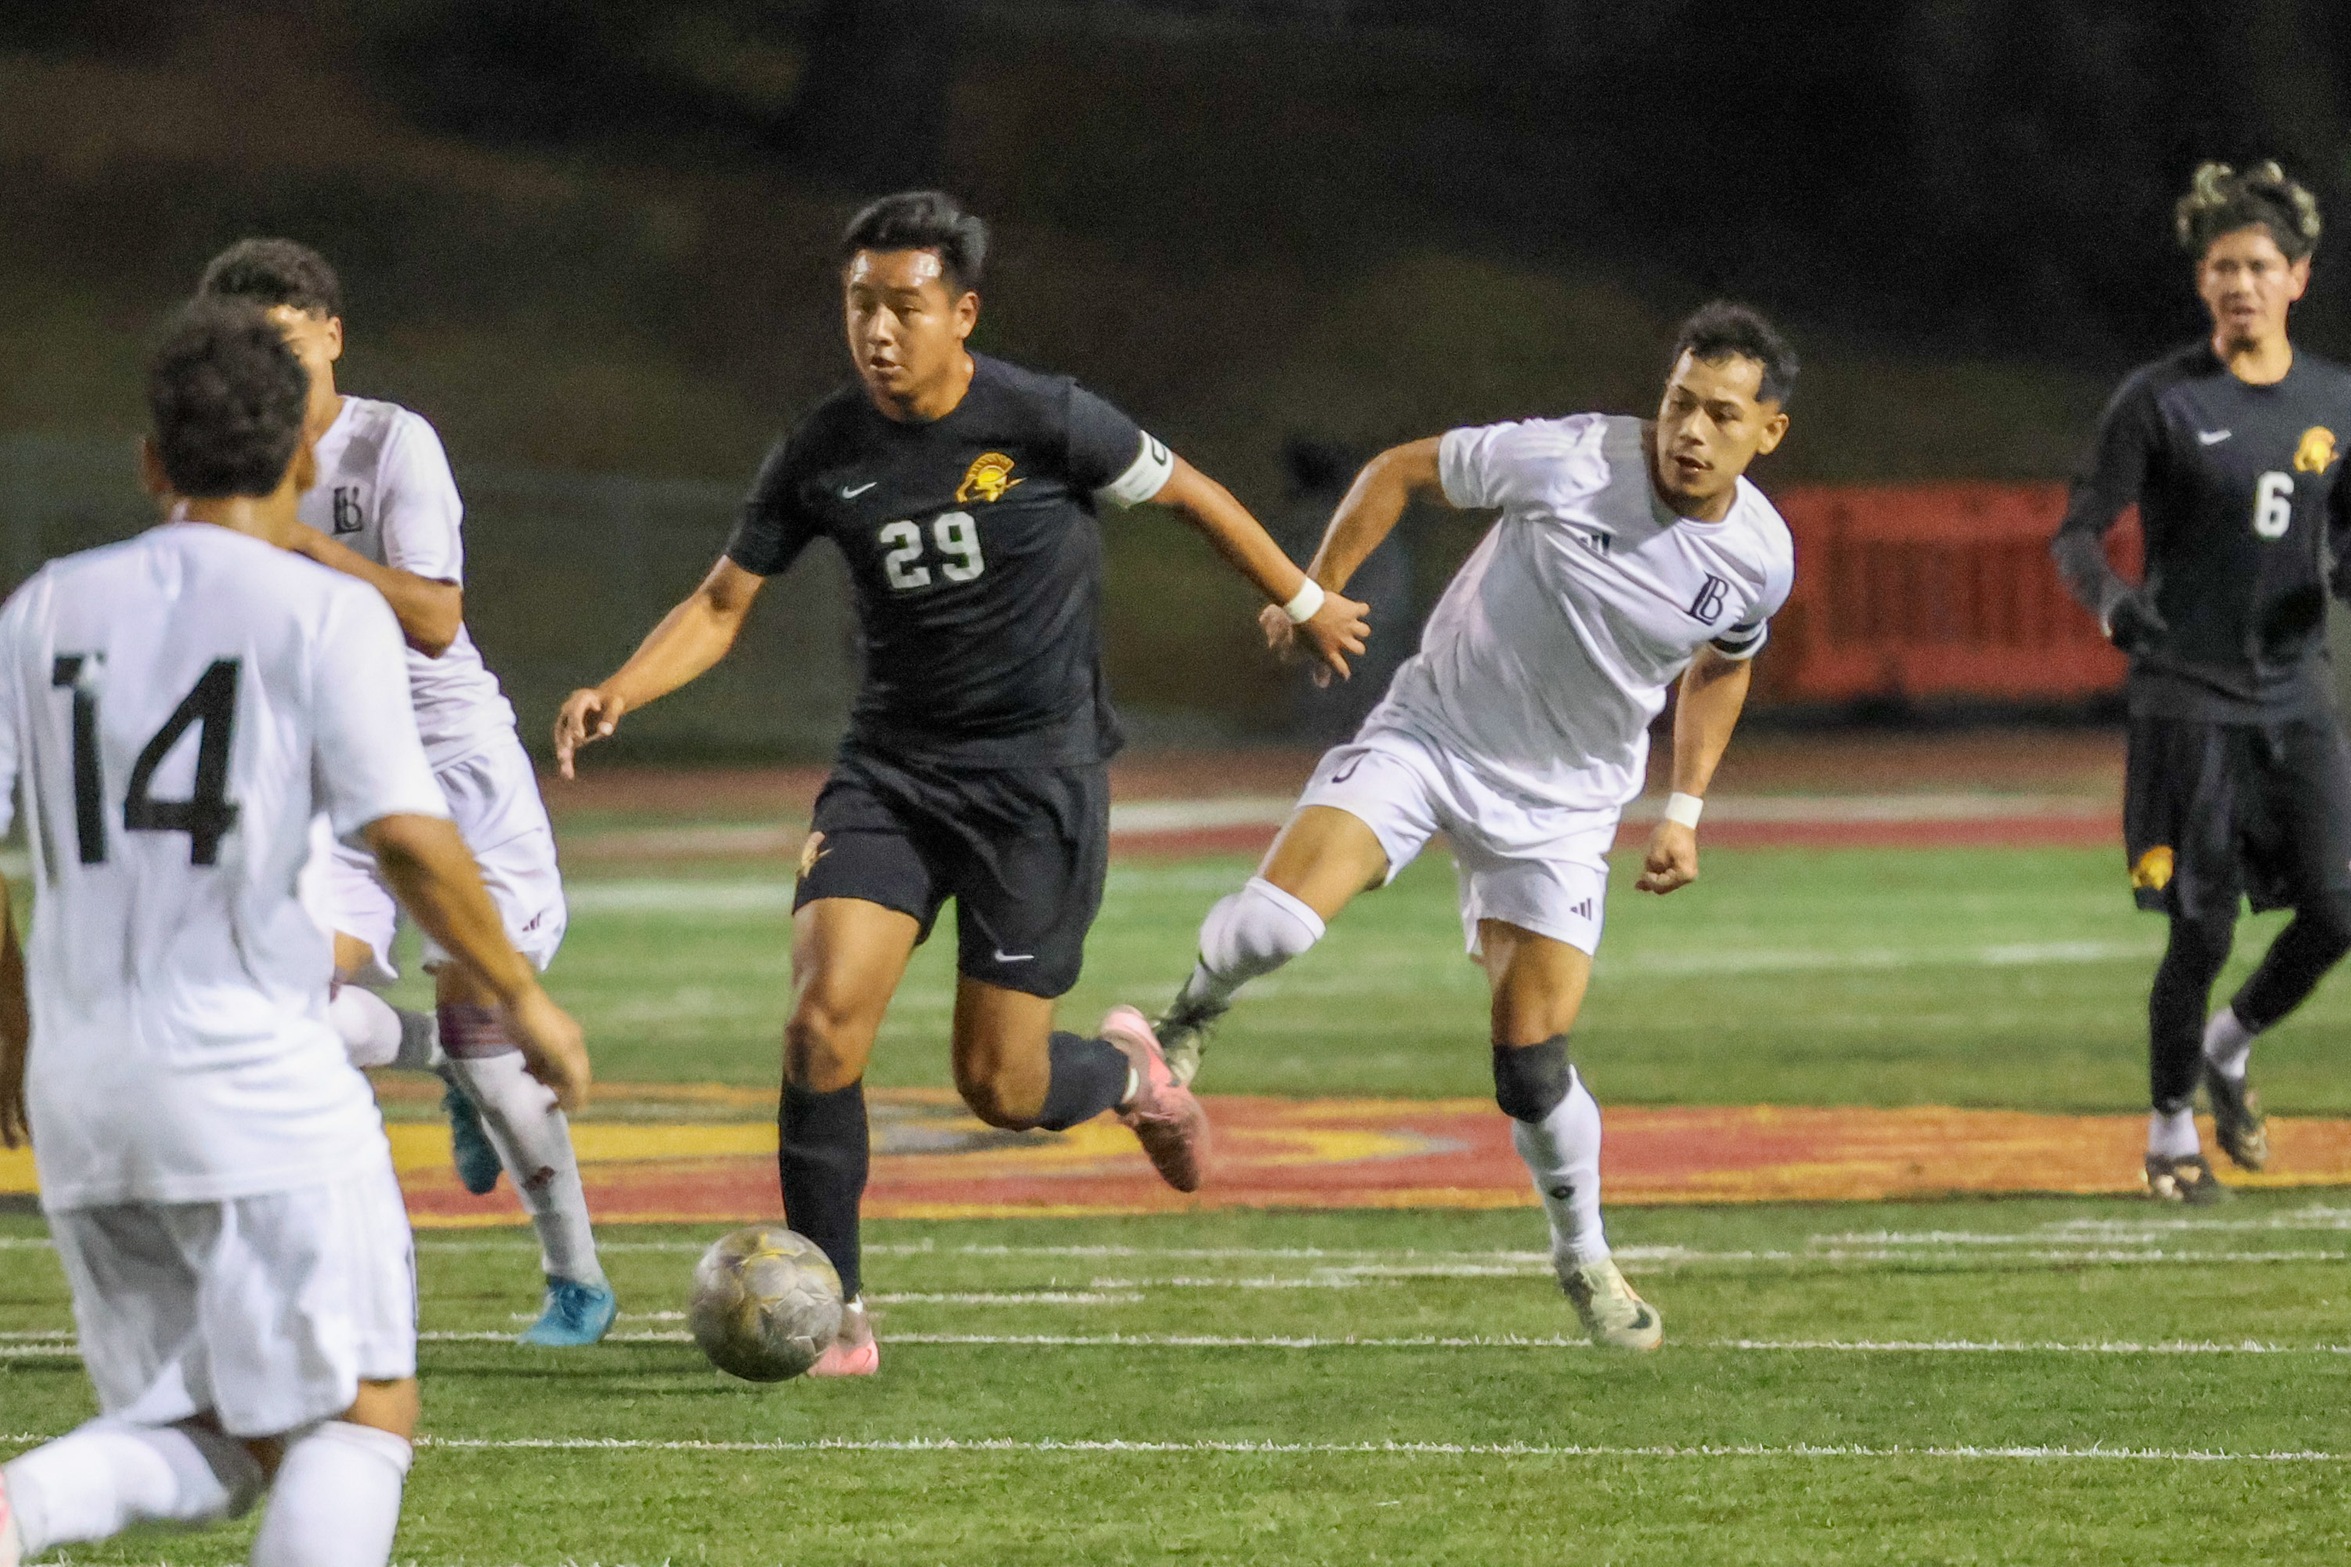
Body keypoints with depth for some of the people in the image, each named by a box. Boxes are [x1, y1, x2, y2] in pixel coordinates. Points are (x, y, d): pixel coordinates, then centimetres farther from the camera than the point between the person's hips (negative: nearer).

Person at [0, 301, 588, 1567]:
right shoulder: (324, 616, -4)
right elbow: (408, 840, -11)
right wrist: (521, 996, 2)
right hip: (252, 1072, -5)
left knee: (203, 1449, 12)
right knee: (364, 1415, 3)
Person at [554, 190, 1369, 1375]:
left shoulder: (1043, 421, -13)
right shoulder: (824, 453, -2)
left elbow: (1188, 495, 3)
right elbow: (722, 603, 4)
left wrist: (1305, 603, 14)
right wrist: (620, 692, -14)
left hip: (1037, 770, -3)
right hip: (891, 764, 3)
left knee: (999, 1088, -3)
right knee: (824, 1020, -17)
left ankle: (1127, 1070, 34)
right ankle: (833, 1320, -6)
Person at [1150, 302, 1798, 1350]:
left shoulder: (1760, 558, -8)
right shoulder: (1570, 459, -20)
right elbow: (1400, 472, -4)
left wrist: (1685, 811, 11)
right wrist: (1317, 593, -11)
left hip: (1559, 807, 2)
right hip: (1428, 733, -2)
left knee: (1533, 1068, -4)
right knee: (1276, 923, -24)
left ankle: (1583, 1257, 22)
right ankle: (1195, 1010, 11)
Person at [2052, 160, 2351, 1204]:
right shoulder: (2159, 399, -4)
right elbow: (2077, 532, -6)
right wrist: (2107, 599, -28)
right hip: (2186, 699, -4)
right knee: (2202, 929, -6)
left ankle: (2229, 1048, 26)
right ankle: (2170, 1129, 14)